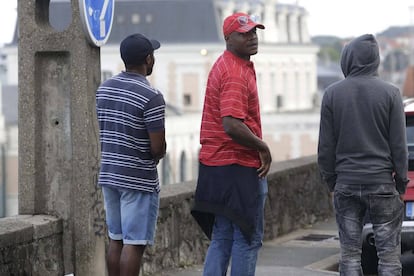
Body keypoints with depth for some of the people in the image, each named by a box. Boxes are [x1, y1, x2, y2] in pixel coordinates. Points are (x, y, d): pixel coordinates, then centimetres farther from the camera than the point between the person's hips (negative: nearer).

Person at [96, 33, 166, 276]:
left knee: (116, 239, 14)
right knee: (134, 243, -4)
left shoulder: (104, 89, 7)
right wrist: (155, 156, 6)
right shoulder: (151, 97, -16)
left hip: (109, 173, 7)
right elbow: (158, 147, -16)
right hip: (139, 180, -7)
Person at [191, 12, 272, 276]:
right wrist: (263, 147, -15)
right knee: (248, 239, 0)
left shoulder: (226, 66, 14)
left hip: (216, 165, 10)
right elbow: (233, 126, -28)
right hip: (239, 167, -10)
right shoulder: (237, 73, -18)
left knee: (221, 239, 14)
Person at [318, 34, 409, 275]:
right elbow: (399, 144, -3)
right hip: (382, 183, -2)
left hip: (346, 184, 2)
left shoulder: (333, 94, 0)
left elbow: (326, 145, 2)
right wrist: (401, 180, 6)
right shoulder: (390, 93, -4)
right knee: (389, 254, 2)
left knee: (350, 253, 6)